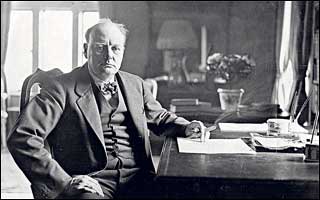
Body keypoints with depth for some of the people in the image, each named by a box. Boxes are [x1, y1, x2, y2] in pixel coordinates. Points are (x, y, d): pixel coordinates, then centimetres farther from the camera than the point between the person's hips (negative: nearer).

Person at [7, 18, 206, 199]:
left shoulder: (135, 84, 15)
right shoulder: (61, 89, -2)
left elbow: (159, 117, 32)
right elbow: (21, 138, -10)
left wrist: (186, 127, 11)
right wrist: (64, 181, -17)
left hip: (136, 179, 5)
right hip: (89, 181, -5)